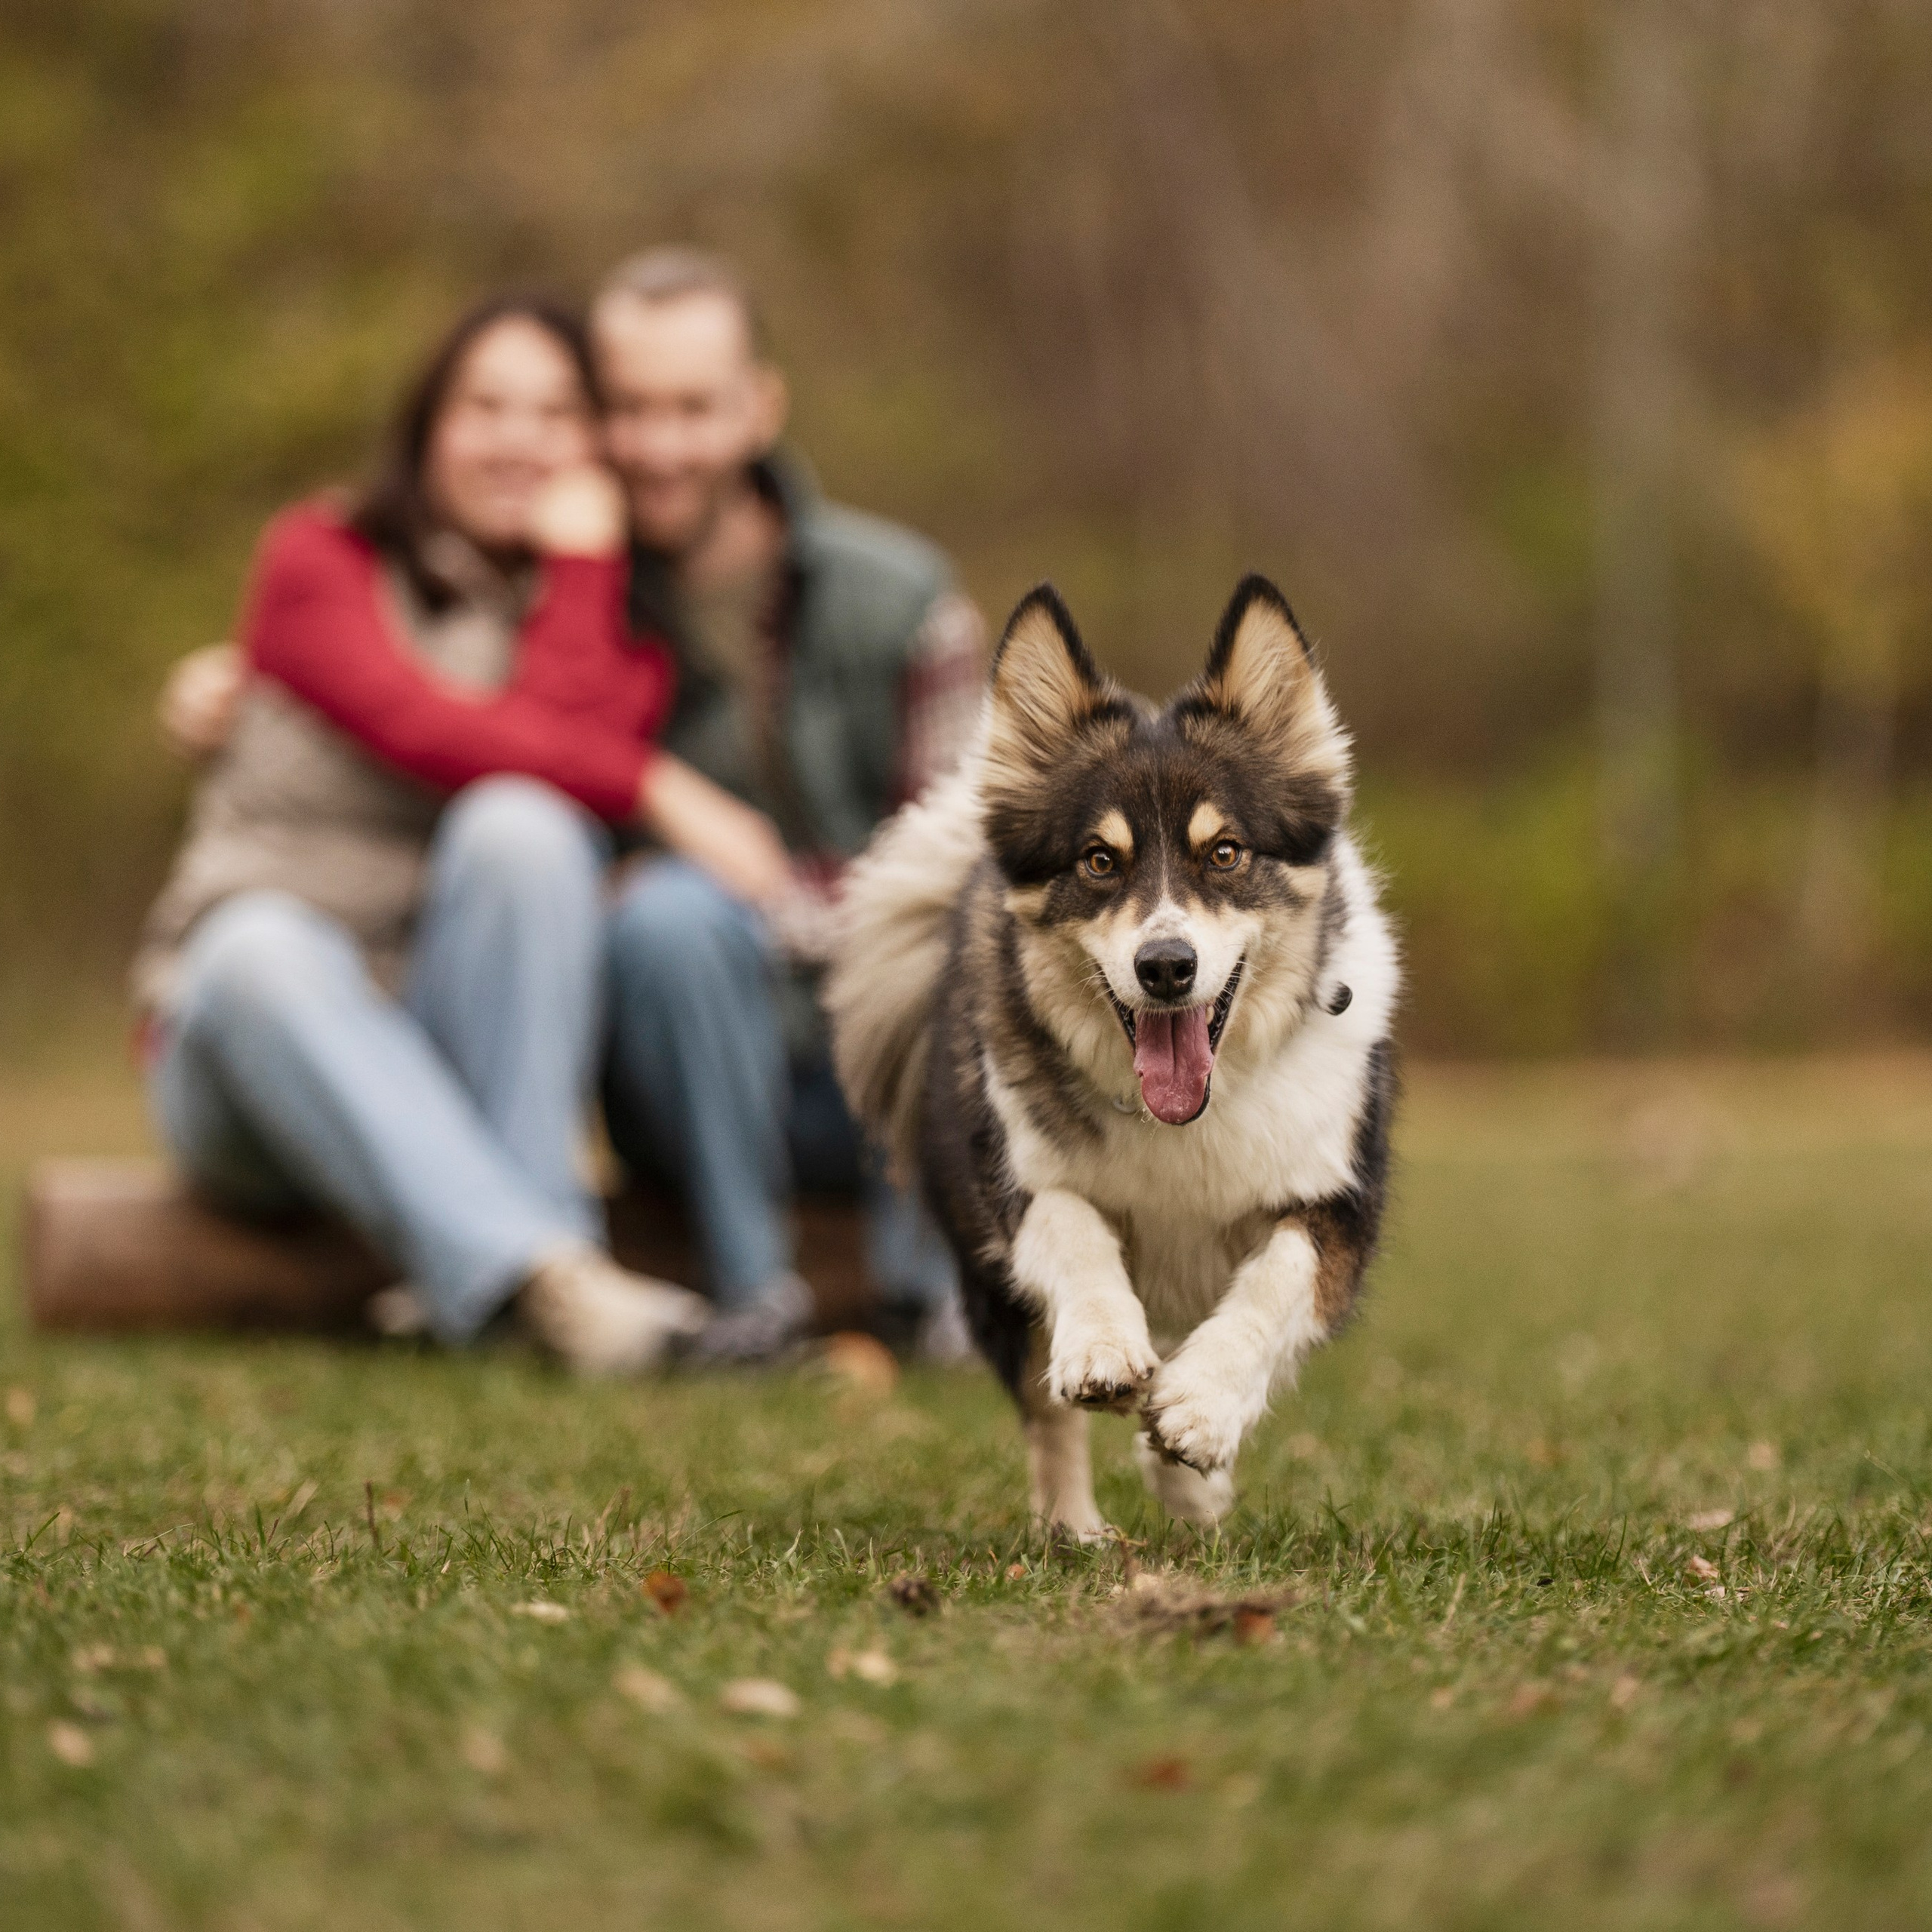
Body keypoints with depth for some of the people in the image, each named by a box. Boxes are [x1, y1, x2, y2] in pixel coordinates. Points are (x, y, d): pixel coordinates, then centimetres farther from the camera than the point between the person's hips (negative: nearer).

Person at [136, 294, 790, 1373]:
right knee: (267, 949, -37)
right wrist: (658, 791, -23)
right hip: (245, 1043, -1)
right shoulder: (319, 557, 5)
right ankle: (540, 1276, -48)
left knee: (523, 825, -28)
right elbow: (424, 731, -14)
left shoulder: (622, 627, 11)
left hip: (470, 1052, 1)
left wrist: (580, 561, -5)